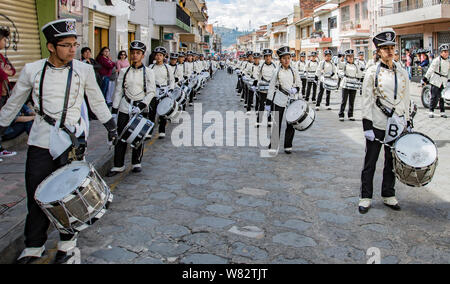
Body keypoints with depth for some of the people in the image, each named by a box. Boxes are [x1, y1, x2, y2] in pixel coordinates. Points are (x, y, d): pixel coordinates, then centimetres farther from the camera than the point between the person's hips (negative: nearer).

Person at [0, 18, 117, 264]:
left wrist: (110, 125, 20)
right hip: (40, 142, 1)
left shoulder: (83, 71, 0)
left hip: (72, 141, -1)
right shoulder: (32, 70, 1)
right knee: (36, 196, 5)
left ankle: (68, 242, 23)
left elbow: (97, 101, 14)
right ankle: (34, 246, 21)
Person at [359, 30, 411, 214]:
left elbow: (406, 101, 13)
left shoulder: (402, 74, 8)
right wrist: (367, 126, -12)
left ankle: (388, 196, 25)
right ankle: (366, 198, 13)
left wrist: (408, 124, 10)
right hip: (377, 124, -4)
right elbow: (366, 101, -7)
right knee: (370, 162, 3)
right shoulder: (372, 73, -5)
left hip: (396, 126, 4)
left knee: (392, 162, 12)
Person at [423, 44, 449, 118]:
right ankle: (431, 112, 2)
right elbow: (431, 70, -9)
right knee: (434, 97, -6)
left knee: (442, 97, 5)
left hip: (444, 82, 5)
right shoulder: (437, 60, -8)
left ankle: (442, 112, 13)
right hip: (436, 81, -5)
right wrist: (425, 79, -12)